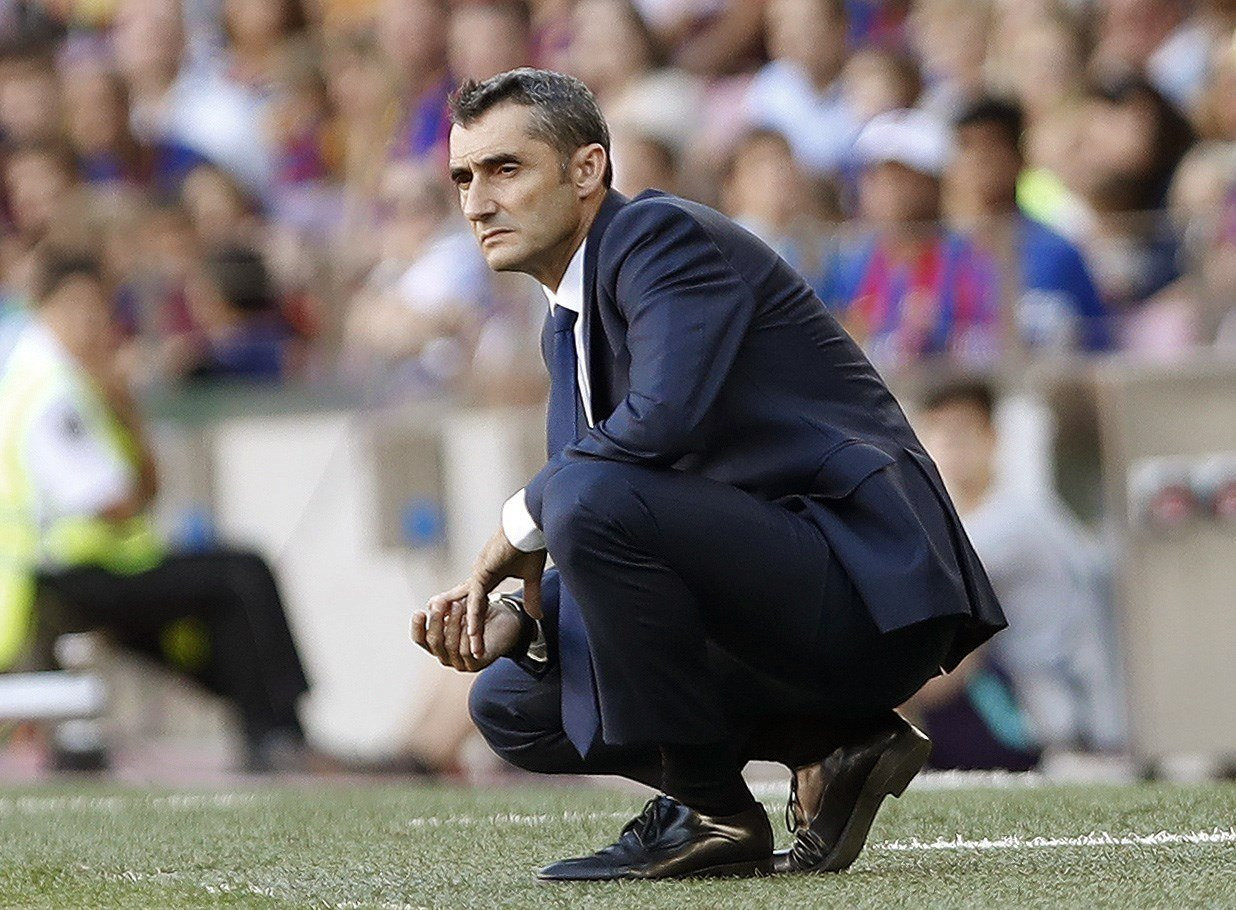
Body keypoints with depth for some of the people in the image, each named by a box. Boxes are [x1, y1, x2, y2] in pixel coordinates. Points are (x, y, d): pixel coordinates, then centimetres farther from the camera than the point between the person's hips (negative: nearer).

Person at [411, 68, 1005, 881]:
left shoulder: (668, 237, -11)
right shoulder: (567, 326, 17)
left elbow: (664, 418, -29)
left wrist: (521, 524, -15)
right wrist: (517, 614, -5)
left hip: (867, 585, -10)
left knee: (591, 496, -29)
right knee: (512, 706, 14)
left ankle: (709, 811, -15)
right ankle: (826, 748, 8)